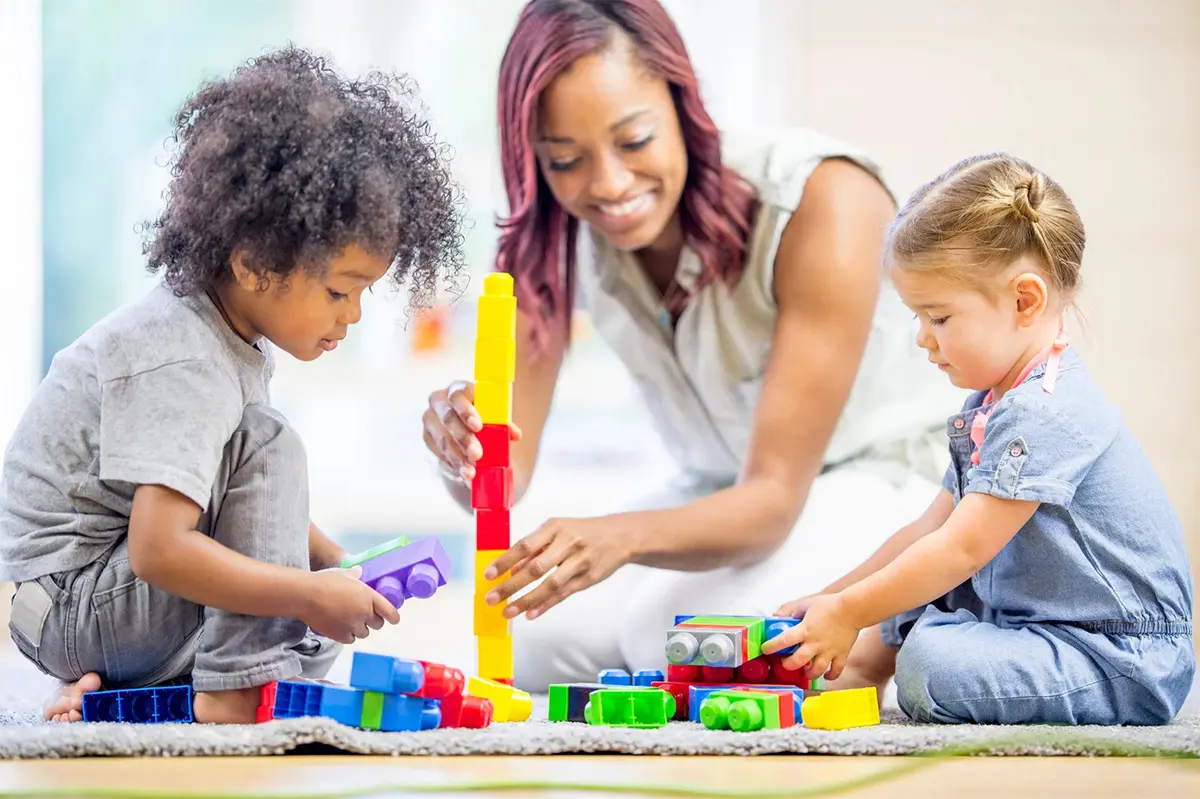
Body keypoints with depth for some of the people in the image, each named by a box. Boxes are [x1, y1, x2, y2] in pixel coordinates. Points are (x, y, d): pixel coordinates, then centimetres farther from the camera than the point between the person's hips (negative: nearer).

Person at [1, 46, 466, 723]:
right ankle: (236, 688, -20)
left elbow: (254, 503, 20)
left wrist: (337, 566, 4)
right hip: (71, 608, -10)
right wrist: (312, 594, -29)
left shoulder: (235, 337, 7)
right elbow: (159, 552, -34)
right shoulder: (183, 367, -25)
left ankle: (110, 691, 6)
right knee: (267, 445, -21)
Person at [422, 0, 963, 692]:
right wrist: (465, 450, -41)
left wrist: (621, 537, -49)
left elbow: (778, 495, -30)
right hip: (731, 495, 6)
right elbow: (506, 475, -15)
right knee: (541, 637, -19)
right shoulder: (556, 236, -11)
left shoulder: (824, 201, -28)